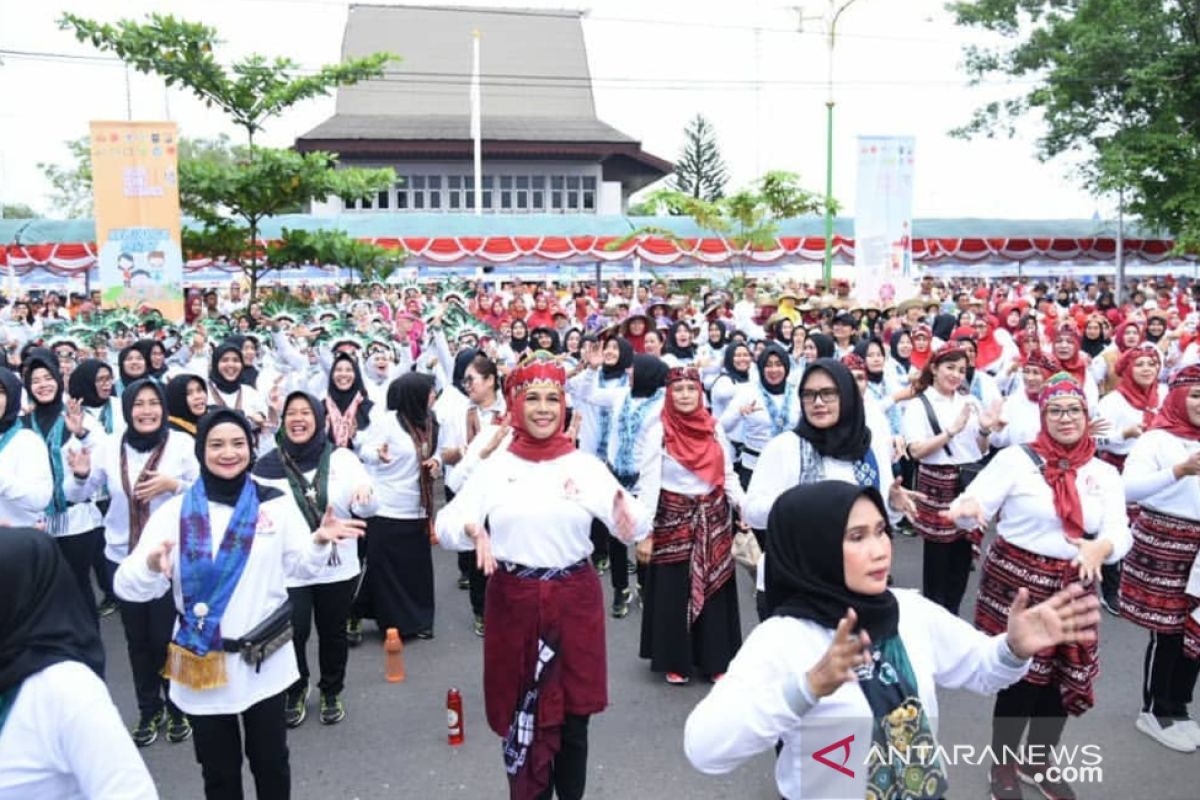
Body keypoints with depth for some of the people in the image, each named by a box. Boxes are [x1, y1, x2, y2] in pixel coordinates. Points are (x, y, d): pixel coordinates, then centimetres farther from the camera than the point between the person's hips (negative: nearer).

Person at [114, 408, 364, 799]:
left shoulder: (276, 504, -2)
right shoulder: (175, 512, -6)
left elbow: (300, 566, 1)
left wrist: (320, 541, -19)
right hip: (203, 664, 0)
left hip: (265, 660, 1)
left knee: (271, 761, 17)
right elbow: (130, 587, -12)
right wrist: (151, 565, -34)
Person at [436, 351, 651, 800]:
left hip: (574, 601, 0)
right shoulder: (494, 468, -1)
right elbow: (445, 524, -7)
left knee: (573, 718, 12)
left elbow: (637, 528, -9)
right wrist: (472, 529, -30)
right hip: (513, 603, 0)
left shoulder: (587, 466, -2)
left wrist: (629, 518, -33)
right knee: (522, 717, 10)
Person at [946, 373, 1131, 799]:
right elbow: (976, 503, -13)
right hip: (1016, 584, -4)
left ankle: (1037, 762, 39)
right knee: (1021, 679, 2)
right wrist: (968, 506, -37)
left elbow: (1120, 533, -4)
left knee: (1064, 681, 14)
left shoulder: (1105, 473, 5)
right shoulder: (1016, 458, -7)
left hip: (1073, 590, 4)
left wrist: (1101, 546, -27)